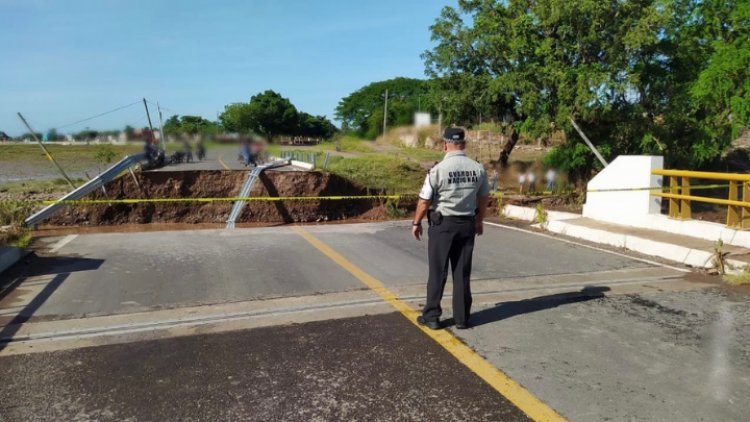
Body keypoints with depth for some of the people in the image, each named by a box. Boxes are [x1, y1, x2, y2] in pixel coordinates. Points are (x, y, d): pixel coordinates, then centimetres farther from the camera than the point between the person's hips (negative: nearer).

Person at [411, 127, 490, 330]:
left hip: (442, 224, -4)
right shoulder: (478, 169, 0)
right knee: (462, 272, 12)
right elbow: (484, 198, 11)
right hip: (467, 224, 4)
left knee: (438, 272, 7)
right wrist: (480, 220, 26)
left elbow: (424, 201, -11)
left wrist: (416, 223, 4)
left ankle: (432, 316, 14)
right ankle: (462, 317, 19)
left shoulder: (438, 169, -15)